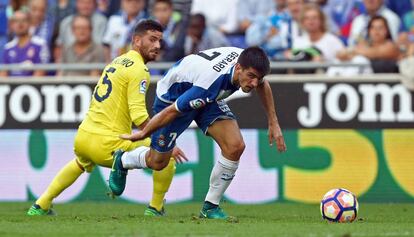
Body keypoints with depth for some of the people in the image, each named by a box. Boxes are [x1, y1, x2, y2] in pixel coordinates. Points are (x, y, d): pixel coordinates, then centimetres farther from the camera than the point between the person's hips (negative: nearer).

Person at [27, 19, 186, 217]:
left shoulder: (116, 62, 17)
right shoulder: (138, 70, -10)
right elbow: (139, 116, -19)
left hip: (82, 139, 9)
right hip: (107, 145, -9)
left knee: (81, 162, 42)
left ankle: (41, 206, 43)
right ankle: (155, 209, 8)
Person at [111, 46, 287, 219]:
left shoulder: (248, 64, -25)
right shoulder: (212, 81, -46)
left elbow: (262, 85, 4)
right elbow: (172, 111, -30)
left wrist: (273, 122, 5)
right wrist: (143, 134, -16)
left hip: (208, 99, 6)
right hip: (172, 96, -6)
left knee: (235, 147, -15)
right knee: (157, 162, 8)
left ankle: (210, 206, 1)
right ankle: (121, 161, 44)